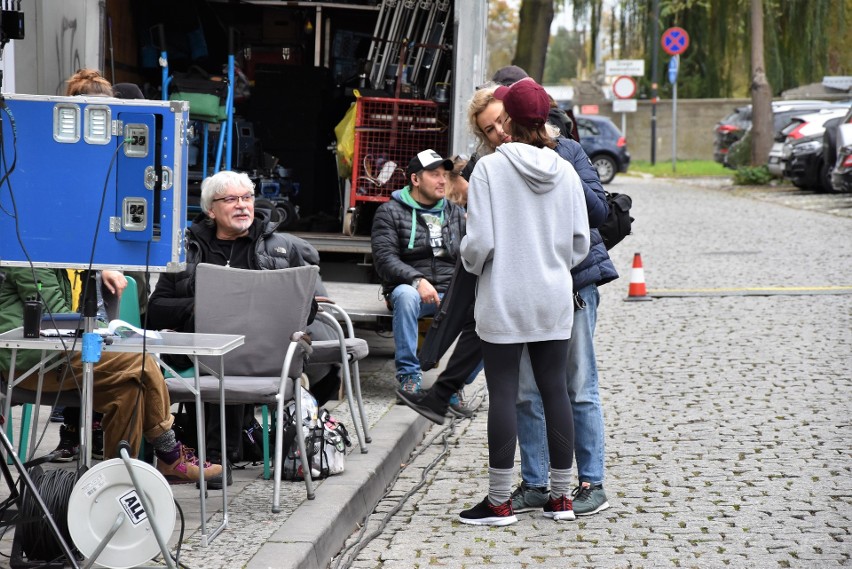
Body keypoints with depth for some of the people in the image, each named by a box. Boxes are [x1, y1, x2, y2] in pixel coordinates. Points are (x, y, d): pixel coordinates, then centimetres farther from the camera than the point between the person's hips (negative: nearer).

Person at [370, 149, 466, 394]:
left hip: (451, 293, 3)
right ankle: (408, 374, -27)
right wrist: (417, 280, -24)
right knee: (406, 296, -40)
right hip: (410, 288, -3)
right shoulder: (390, 212, 6)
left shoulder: (456, 213, 19)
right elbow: (384, 257, -8)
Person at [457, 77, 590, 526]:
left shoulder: (489, 169, -10)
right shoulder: (564, 172, 2)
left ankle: (499, 501, 4)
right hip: (554, 301, 4)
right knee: (554, 390, 10)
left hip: (503, 300, -4)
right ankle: (560, 496, 16)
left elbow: (480, 241, -14)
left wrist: (471, 262, 7)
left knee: (502, 394, 0)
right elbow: (580, 242, 4)